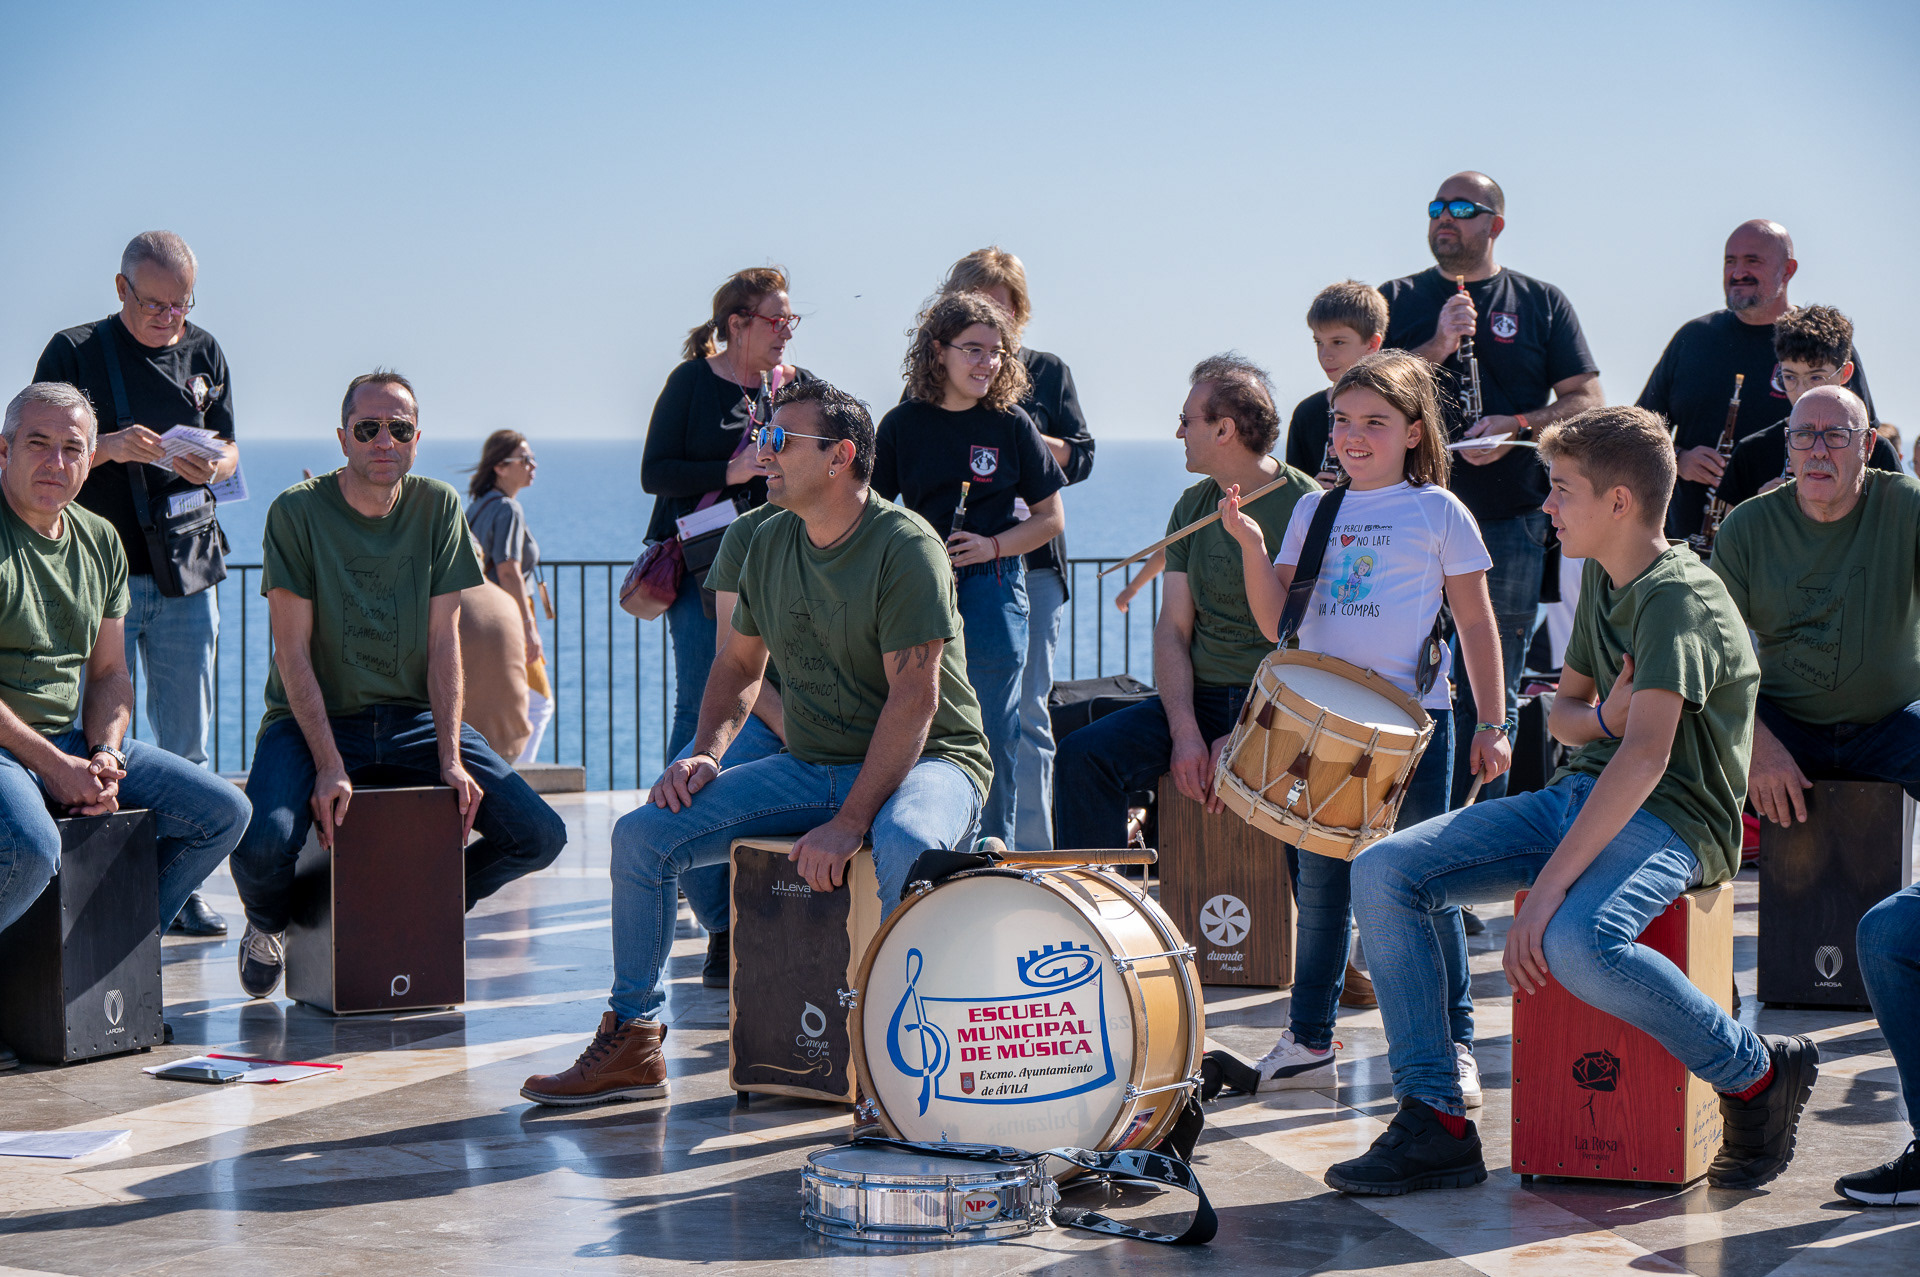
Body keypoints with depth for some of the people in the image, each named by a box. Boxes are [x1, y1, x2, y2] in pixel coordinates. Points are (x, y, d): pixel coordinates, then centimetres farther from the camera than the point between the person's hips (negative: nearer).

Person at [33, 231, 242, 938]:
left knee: (186, 740, 5)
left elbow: (228, 450, 15)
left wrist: (209, 466, -9)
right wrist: (108, 449, -22)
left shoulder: (203, 353, 11)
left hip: (186, 568, 4)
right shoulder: (75, 351, -1)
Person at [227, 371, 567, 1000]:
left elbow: (443, 641, -2)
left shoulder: (438, 508, 1)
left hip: (413, 719, 3)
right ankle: (269, 924, 8)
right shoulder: (298, 512, -9)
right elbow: (293, 652, -13)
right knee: (264, 844, -32)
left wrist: (451, 757, -14)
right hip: (312, 719, -3)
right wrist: (329, 766, -23)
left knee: (540, 836, -13)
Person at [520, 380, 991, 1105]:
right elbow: (740, 665, 18)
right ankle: (632, 1042, 3)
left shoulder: (906, 548, -17)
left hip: (927, 760, -7)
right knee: (643, 835, -7)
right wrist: (706, 751, -3)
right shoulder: (770, 544, 6)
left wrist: (849, 823, -28)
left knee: (906, 845, -42)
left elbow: (915, 700, -22)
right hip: (811, 766, 7)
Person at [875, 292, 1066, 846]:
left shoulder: (1011, 425, 1)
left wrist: (992, 546, -11)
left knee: (994, 734, 0)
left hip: (993, 588, -1)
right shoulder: (904, 424, 4)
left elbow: (1050, 518, 5)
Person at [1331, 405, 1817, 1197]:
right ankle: (1434, 1125, -8)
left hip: (1672, 819, -9)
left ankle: (1759, 1075, -12)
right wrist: (1602, 720, -3)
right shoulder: (1602, 577, 13)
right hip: (1583, 795, 9)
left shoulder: (1677, 597, -17)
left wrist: (1548, 887, -35)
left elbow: (1647, 754, -28)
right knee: (1382, 873, -8)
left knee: (1576, 943, -39)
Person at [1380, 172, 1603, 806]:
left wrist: (1518, 426, -12)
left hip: (1508, 522, 0)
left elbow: (1587, 399, 5)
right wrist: (1439, 345, -12)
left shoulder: (1541, 303, 9)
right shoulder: (1398, 300, 11)